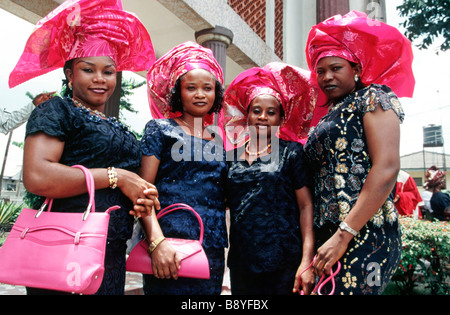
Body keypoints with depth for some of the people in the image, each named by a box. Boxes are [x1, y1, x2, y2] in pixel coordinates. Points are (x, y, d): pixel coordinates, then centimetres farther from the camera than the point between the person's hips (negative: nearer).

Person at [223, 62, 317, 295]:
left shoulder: (291, 151, -1)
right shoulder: (233, 157, 8)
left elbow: (306, 206, -5)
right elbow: (223, 203, 14)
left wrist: (307, 261, -13)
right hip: (241, 262, 3)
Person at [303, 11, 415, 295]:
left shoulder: (373, 96, 1)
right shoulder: (328, 116, 21)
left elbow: (387, 169, -12)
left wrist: (343, 236, -15)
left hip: (365, 234, -7)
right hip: (328, 236, 7)